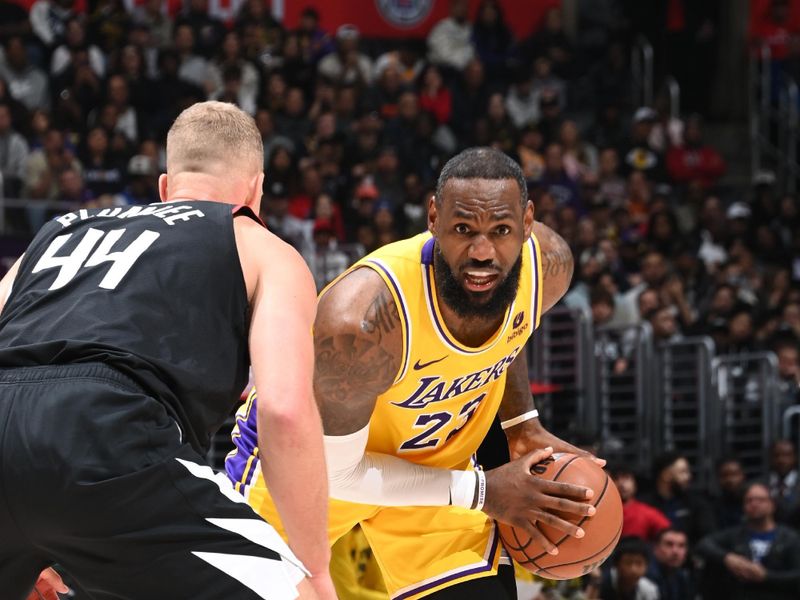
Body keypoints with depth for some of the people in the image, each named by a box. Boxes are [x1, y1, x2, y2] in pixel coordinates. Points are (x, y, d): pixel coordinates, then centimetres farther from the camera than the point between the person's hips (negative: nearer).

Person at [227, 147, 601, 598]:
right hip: (311, 453, -4)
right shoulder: (358, 316, -41)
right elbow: (330, 469, -28)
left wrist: (522, 424, -3)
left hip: (430, 455, 4)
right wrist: (478, 492, -26)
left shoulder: (548, 264, -23)